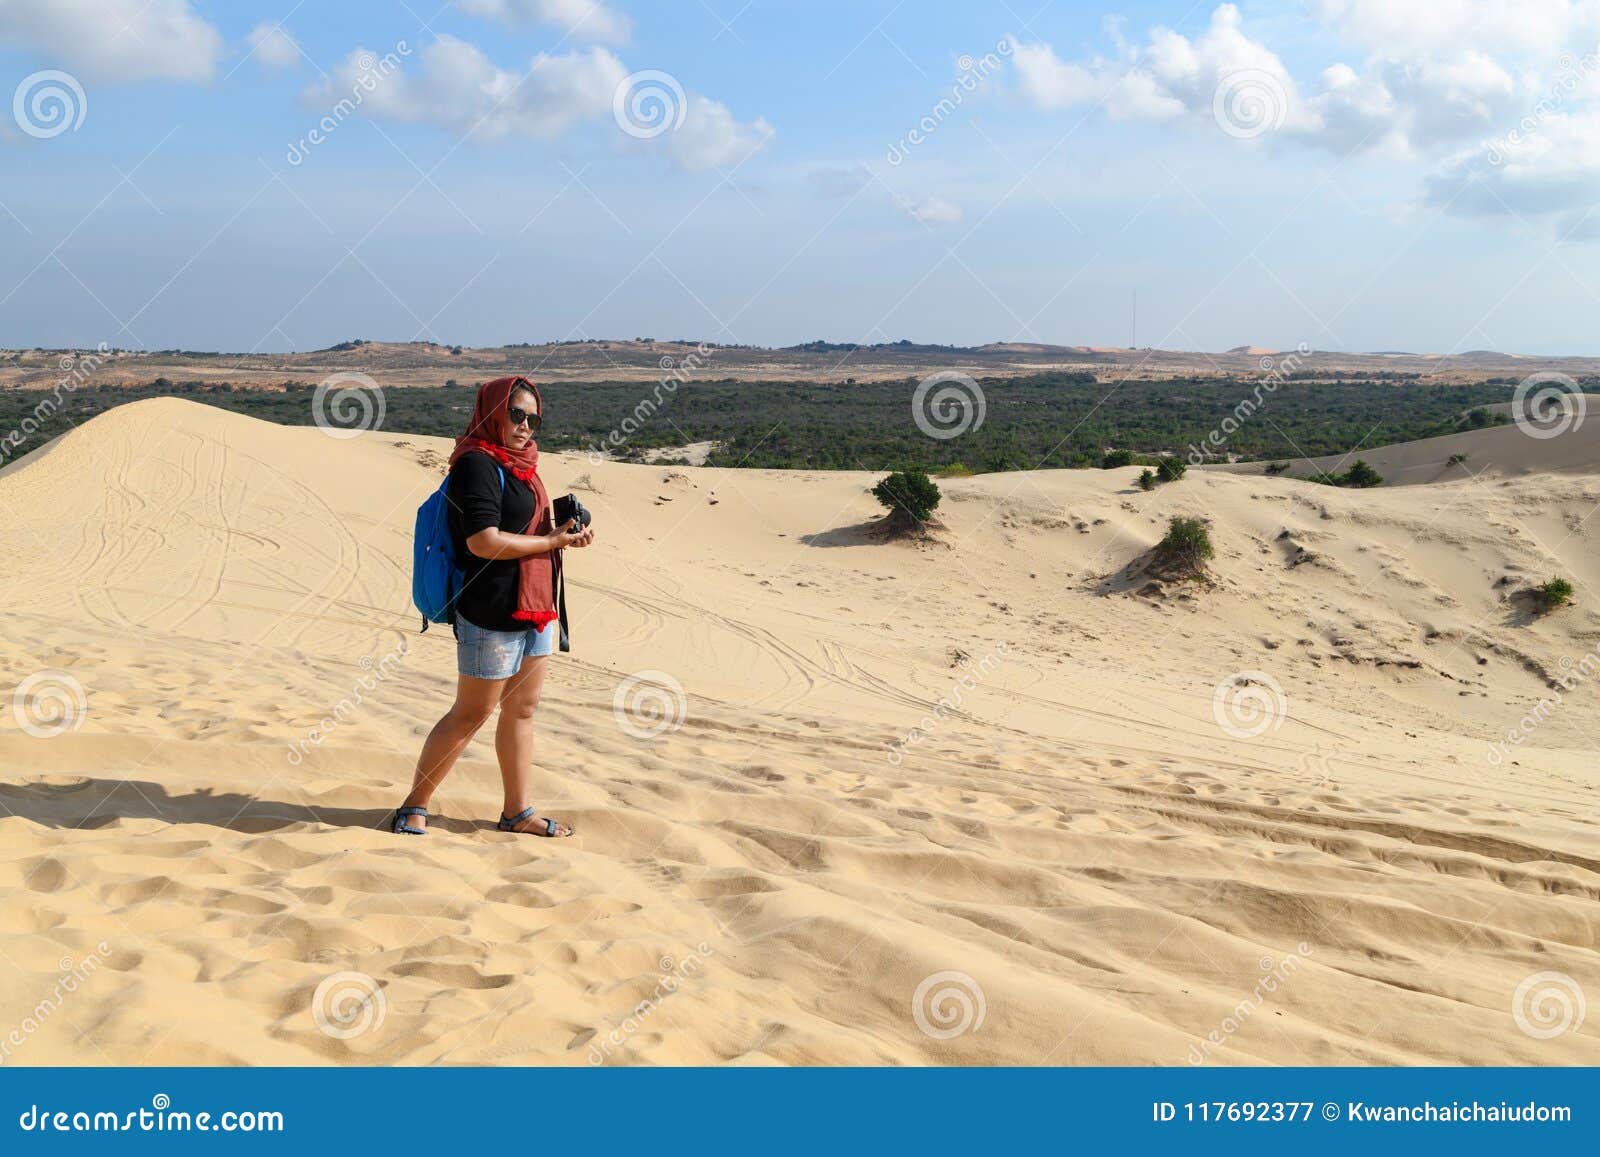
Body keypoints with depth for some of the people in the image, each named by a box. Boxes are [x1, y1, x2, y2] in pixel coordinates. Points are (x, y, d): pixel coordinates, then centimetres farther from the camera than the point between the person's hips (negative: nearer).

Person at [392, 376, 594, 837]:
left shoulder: (520, 465, 15)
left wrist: (566, 532, 3)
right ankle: (414, 807, 12)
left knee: (521, 710, 12)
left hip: (534, 609, 9)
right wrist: (551, 541, -16)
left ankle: (518, 812, 20)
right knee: (471, 713, -1)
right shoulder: (477, 463, -14)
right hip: (492, 613, -9)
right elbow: (483, 541, -23)